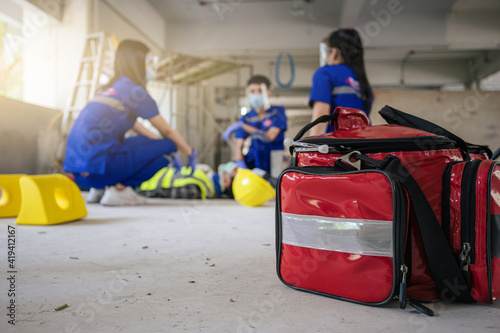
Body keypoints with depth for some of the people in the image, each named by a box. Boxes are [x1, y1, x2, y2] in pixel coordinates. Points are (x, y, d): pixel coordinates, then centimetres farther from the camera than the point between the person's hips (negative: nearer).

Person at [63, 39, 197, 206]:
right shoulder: (135, 91, -2)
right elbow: (167, 131, 7)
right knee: (166, 147, 1)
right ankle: (120, 188, -5)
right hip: (98, 165, -9)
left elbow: (136, 127, 29)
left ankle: (99, 189, 15)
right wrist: (191, 153, 20)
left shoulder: (109, 89, 23)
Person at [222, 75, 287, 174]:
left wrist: (242, 125, -8)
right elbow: (239, 147, -1)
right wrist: (240, 164, -24)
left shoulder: (278, 111, -1)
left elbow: (270, 136, -14)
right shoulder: (246, 118, 7)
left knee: (258, 136, -30)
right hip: (253, 160, 2)